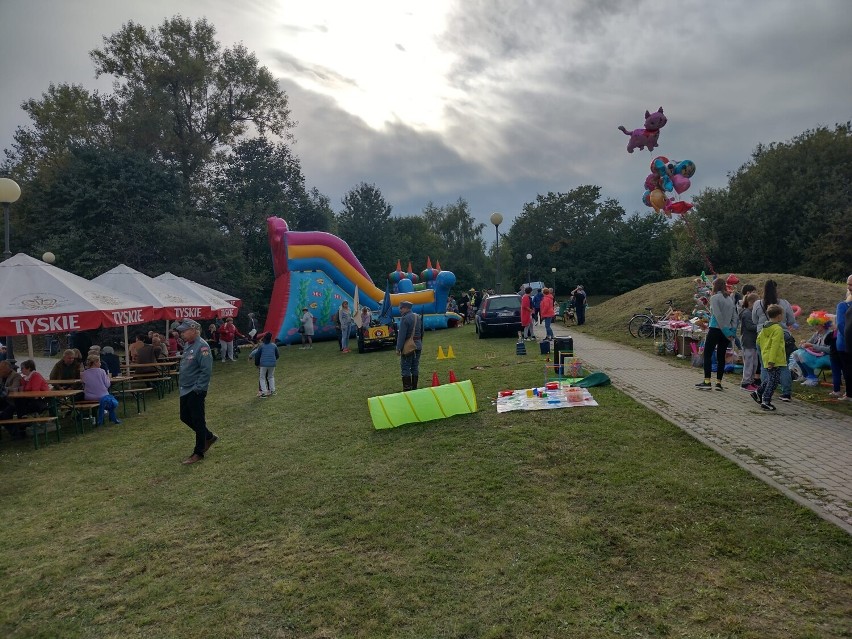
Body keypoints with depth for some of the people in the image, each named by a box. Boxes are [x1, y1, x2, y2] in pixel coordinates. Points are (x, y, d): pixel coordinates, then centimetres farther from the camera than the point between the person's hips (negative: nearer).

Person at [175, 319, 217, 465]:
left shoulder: (202, 346, -20)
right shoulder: (188, 345, 10)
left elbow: (206, 370, -23)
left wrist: (198, 388, -21)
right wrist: (181, 382, 16)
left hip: (196, 391, -10)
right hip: (185, 390, 10)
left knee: (197, 421, 1)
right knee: (185, 417, 17)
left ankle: (199, 452, 13)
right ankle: (209, 437, 33)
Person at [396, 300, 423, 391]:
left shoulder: (405, 318, -15)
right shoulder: (418, 317, 11)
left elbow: (401, 335, -18)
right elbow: (421, 332, 16)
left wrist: (398, 348, -15)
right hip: (418, 345, 8)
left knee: (405, 368, -1)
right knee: (415, 367, 13)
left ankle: (407, 389, -1)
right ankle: (414, 388, 19)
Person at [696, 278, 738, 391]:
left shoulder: (714, 298, -9)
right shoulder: (730, 298, 10)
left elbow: (718, 316, -16)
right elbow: (734, 316, 6)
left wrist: (725, 331, -13)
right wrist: (732, 331, 3)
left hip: (715, 329, -6)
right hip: (727, 332, 6)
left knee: (707, 355, 1)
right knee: (721, 356, 10)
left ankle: (707, 382, -2)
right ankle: (719, 383, 12)